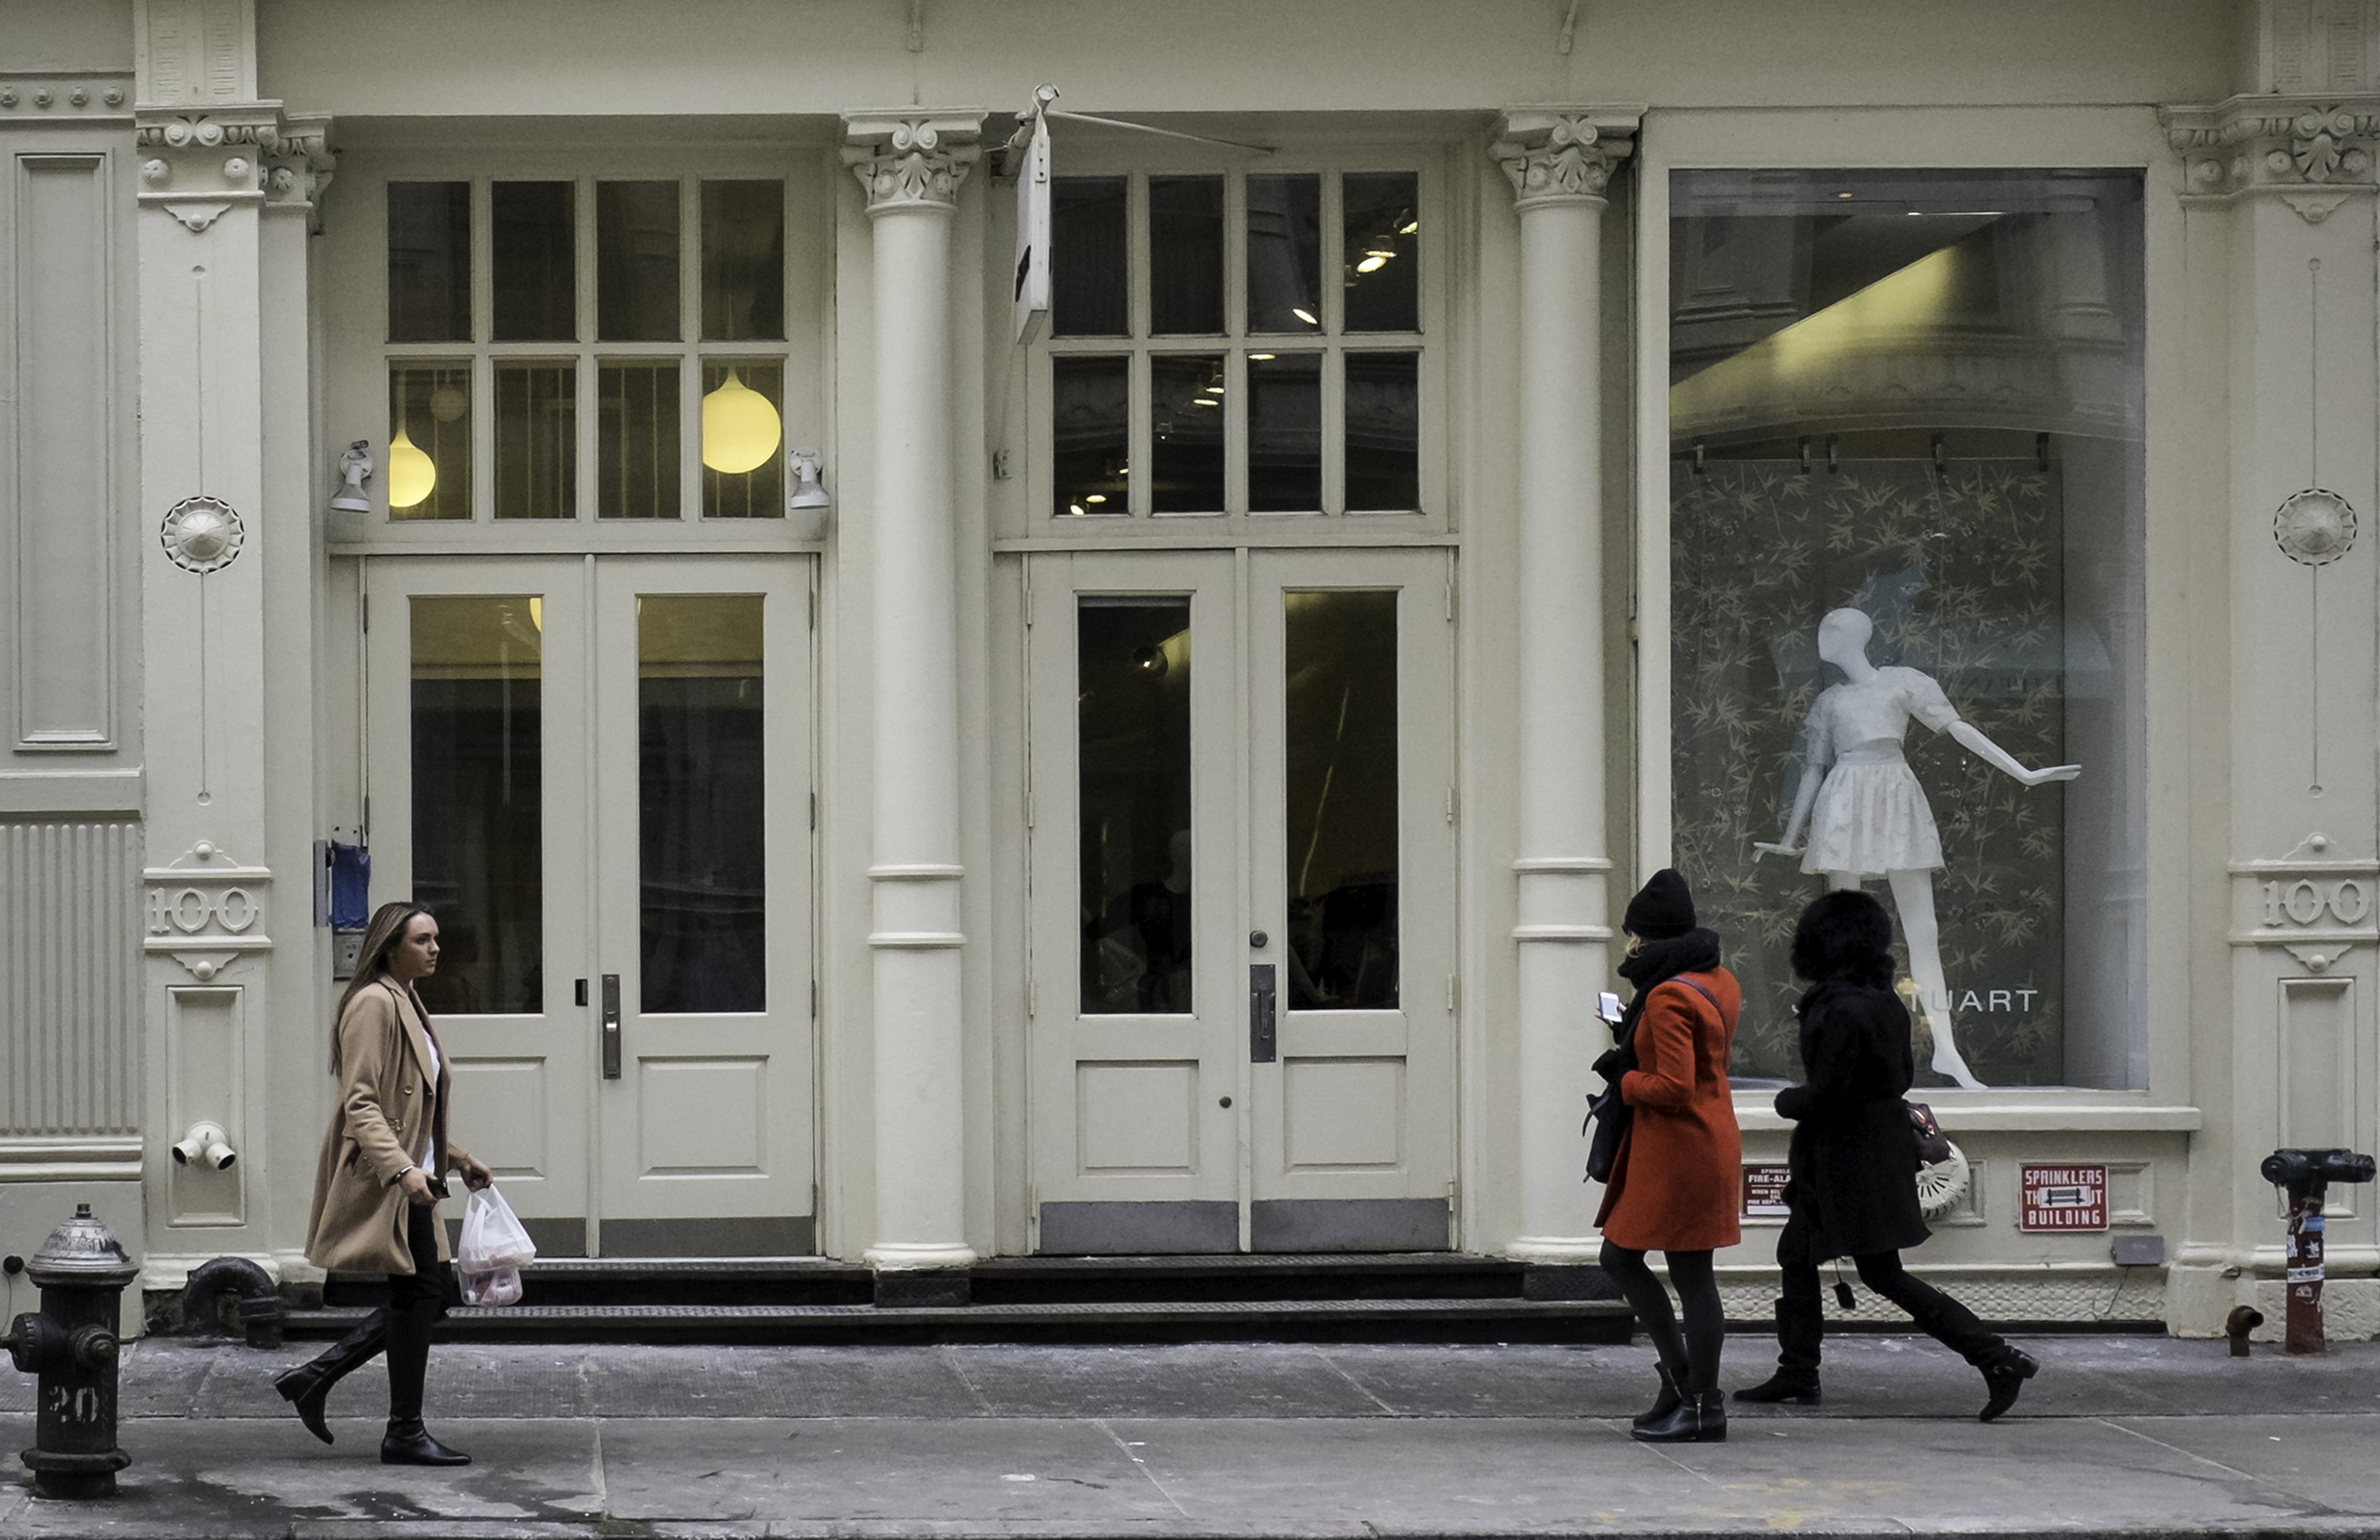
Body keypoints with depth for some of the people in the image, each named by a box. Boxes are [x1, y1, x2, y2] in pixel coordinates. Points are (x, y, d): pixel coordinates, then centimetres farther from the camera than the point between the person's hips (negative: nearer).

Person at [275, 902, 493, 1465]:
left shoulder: (406, 1004, 19)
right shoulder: (374, 1004, -13)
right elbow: (361, 1103, -21)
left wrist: (459, 1159, 26)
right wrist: (402, 1169, -31)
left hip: (408, 1176, 10)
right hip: (383, 1179, -10)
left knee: (425, 1297, 9)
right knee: (419, 1293, -7)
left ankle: (314, 1378, 16)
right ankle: (404, 1434, -1)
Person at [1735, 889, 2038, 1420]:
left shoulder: (1842, 1012, -24)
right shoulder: (1887, 1002, 4)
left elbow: (1824, 1096, -24)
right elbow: (1902, 1074, 15)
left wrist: (1786, 1100, -3)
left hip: (1849, 1153, -10)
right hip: (1883, 1138, 10)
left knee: (1884, 1276, -4)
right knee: (1795, 1254, 18)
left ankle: (1998, 1360, -9)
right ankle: (1797, 1375, 26)